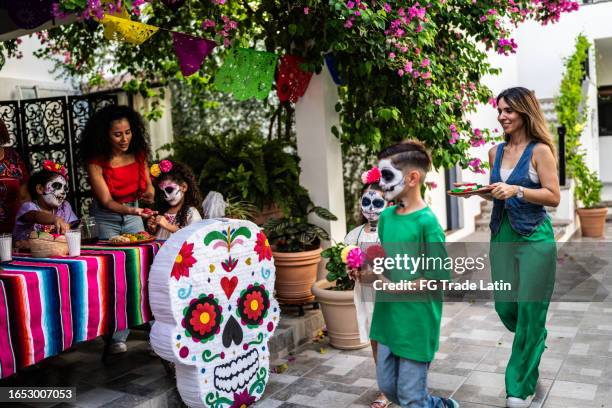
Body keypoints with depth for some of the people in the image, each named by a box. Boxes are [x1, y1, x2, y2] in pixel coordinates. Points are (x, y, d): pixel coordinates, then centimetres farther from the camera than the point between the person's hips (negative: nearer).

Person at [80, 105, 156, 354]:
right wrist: (131, 210, -36)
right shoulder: (96, 161, -15)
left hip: (133, 215, 3)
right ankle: (118, 336, 4)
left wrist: (149, 195, -19)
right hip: (106, 219, -3)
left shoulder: (139, 154, -4)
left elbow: (149, 193, 5)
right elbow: (106, 201, -19)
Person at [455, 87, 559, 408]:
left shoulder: (540, 150, -6)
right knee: (505, 306, 9)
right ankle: (535, 342, 42)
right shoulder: (495, 152, 10)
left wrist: (516, 190, -22)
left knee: (529, 310, 0)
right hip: (502, 236, 6)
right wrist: (478, 191, 2)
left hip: (534, 238, -5)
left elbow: (553, 197, -10)